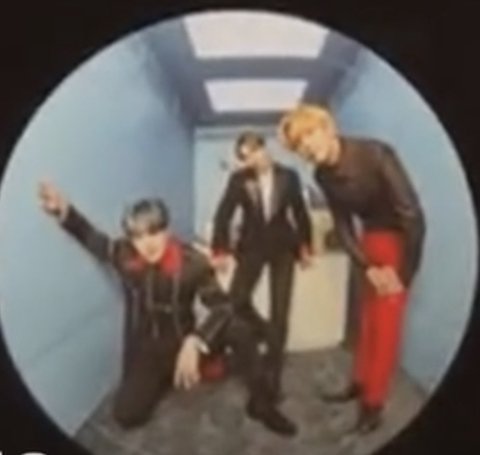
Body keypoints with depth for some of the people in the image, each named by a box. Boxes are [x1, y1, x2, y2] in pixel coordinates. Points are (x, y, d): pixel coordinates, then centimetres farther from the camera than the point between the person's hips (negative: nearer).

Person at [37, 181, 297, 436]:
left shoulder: (192, 263, -22)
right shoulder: (123, 255, -18)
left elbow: (223, 307, -25)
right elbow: (90, 236, -1)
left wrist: (194, 343, -41)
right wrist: (63, 211, -20)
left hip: (182, 341, -1)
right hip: (145, 351, 1)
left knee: (238, 328, -27)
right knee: (126, 415, -17)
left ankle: (261, 403, -8)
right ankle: (163, 379, 17)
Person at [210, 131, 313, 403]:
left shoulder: (288, 176, -4)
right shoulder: (239, 179, -5)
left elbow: (300, 213, 4)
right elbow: (224, 215, -6)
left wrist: (306, 247, 5)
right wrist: (220, 250, -12)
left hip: (283, 247, 0)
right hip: (252, 245, 1)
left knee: (280, 312, -1)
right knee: (237, 299, -14)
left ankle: (274, 375, 8)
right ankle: (266, 334, 18)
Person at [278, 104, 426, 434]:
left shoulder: (375, 154, -26)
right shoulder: (323, 174, -6)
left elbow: (412, 213, -25)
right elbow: (343, 224, 3)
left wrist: (404, 272, -20)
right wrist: (367, 266, -8)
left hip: (400, 238, -6)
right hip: (372, 239, 6)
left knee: (386, 320, -3)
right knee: (368, 316, 15)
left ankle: (374, 401, 6)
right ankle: (360, 383, 30)